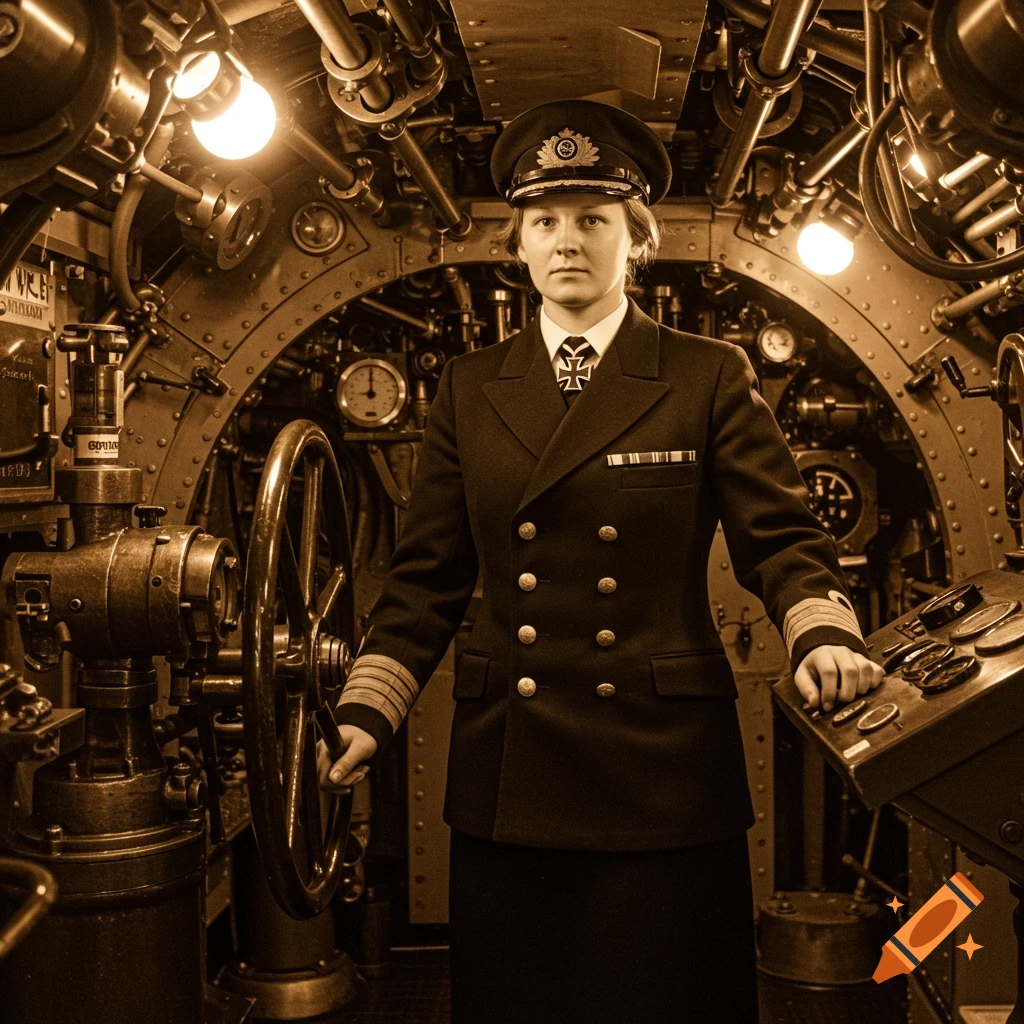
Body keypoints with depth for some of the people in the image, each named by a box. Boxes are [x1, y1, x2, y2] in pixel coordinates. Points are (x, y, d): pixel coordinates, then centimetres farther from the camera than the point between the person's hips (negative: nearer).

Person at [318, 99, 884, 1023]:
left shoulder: (710, 379, 2)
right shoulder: (469, 390, 9)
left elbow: (782, 537, -1)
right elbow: (427, 577, 9)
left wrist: (823, 635, -21)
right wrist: (367, 714, -1)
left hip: (665, 774, -2)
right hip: (508, 781, 2)